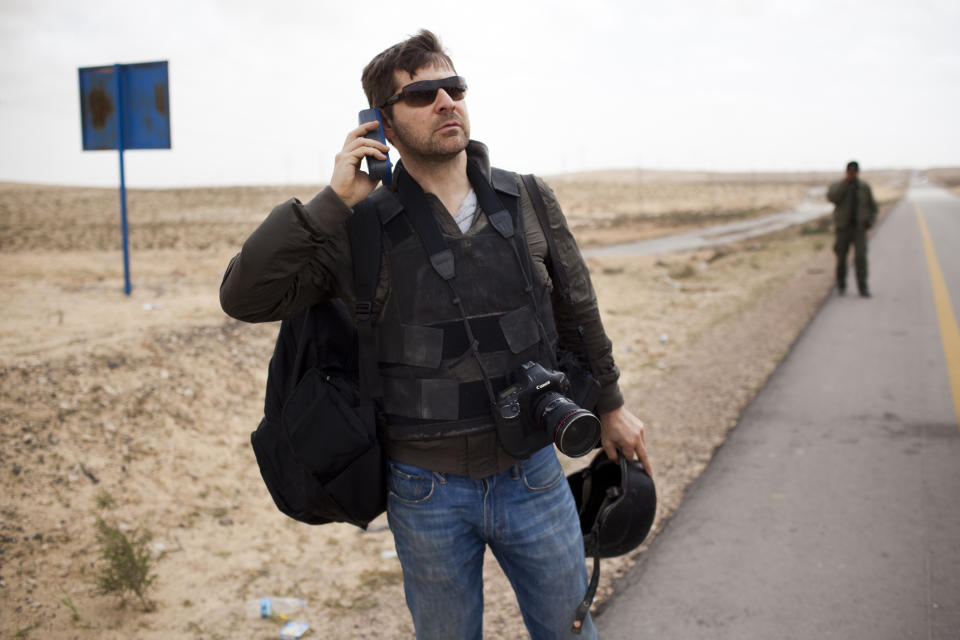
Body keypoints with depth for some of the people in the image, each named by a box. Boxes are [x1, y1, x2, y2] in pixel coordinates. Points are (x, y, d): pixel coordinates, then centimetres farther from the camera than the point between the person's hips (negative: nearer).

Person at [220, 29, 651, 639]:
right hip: (427, 492, -1)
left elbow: (576, 311, 9)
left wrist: (610, 404, 17)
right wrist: (333, 201, -21)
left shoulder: (530, 203, -3)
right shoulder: (361, 228, -9)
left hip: (532, 474, 1)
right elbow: (246, 296, -16)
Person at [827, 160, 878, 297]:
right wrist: (845, 182, -24)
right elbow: (832, 197, -22)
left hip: (859, 228, 0)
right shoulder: (838, 186, 1)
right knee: (841, 258, 6)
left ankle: (863, 288, -14)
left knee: (860, 256, -15)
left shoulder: (864, 187, 5)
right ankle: (841, 285, 26)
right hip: (843, 228, 0)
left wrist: (870, 222, -2)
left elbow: (872, 207, 14)